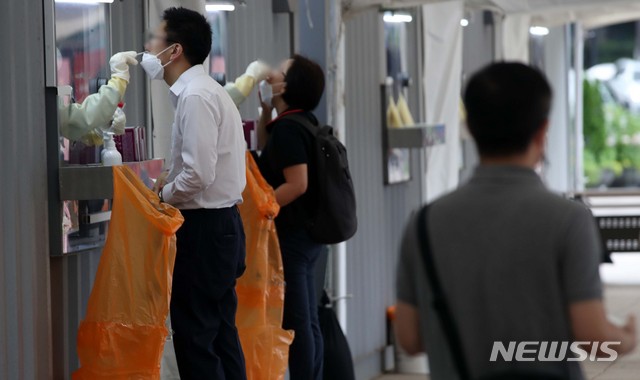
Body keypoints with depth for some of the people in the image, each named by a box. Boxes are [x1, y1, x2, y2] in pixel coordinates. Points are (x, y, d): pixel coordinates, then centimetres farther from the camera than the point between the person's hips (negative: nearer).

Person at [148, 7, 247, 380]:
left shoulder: (195, 97, -17)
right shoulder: (204, 89, 13)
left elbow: (199, 174, -24)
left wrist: (164, 194, -7)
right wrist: (171, 183, 11)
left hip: (206, 227, -10)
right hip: (220, 223, 10)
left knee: (194, 334, -4)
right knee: (220, 331, 13)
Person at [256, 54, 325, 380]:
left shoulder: (288, 127, -18)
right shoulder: (300, 121, 12)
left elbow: (297, 184, -26)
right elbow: (266, 150, 30)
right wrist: (266, 110, 18)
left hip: (290, 236, -10)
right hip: (305, 234, 10)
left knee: (295, 323, -4)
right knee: (307, 323, 14)